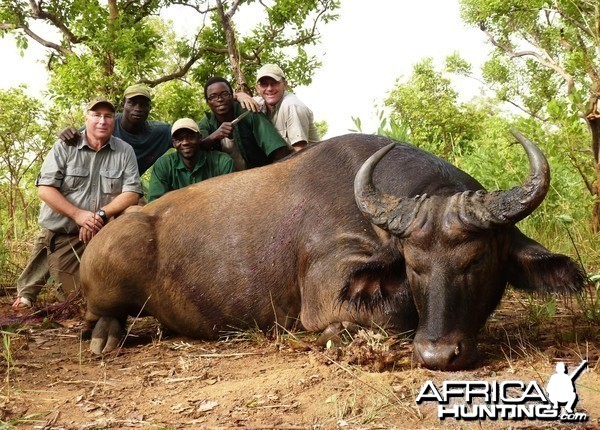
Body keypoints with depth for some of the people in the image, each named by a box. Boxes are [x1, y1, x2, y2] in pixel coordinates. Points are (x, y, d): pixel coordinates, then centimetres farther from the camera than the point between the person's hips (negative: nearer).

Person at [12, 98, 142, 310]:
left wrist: (101, 214, -23)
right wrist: (78, 214, -21)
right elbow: (45, 189, -9)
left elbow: (132, 193, -8)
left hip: (102, 234, 2)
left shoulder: (125, 151, -1)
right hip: (61, 235, -2)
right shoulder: (64, 147, -3)